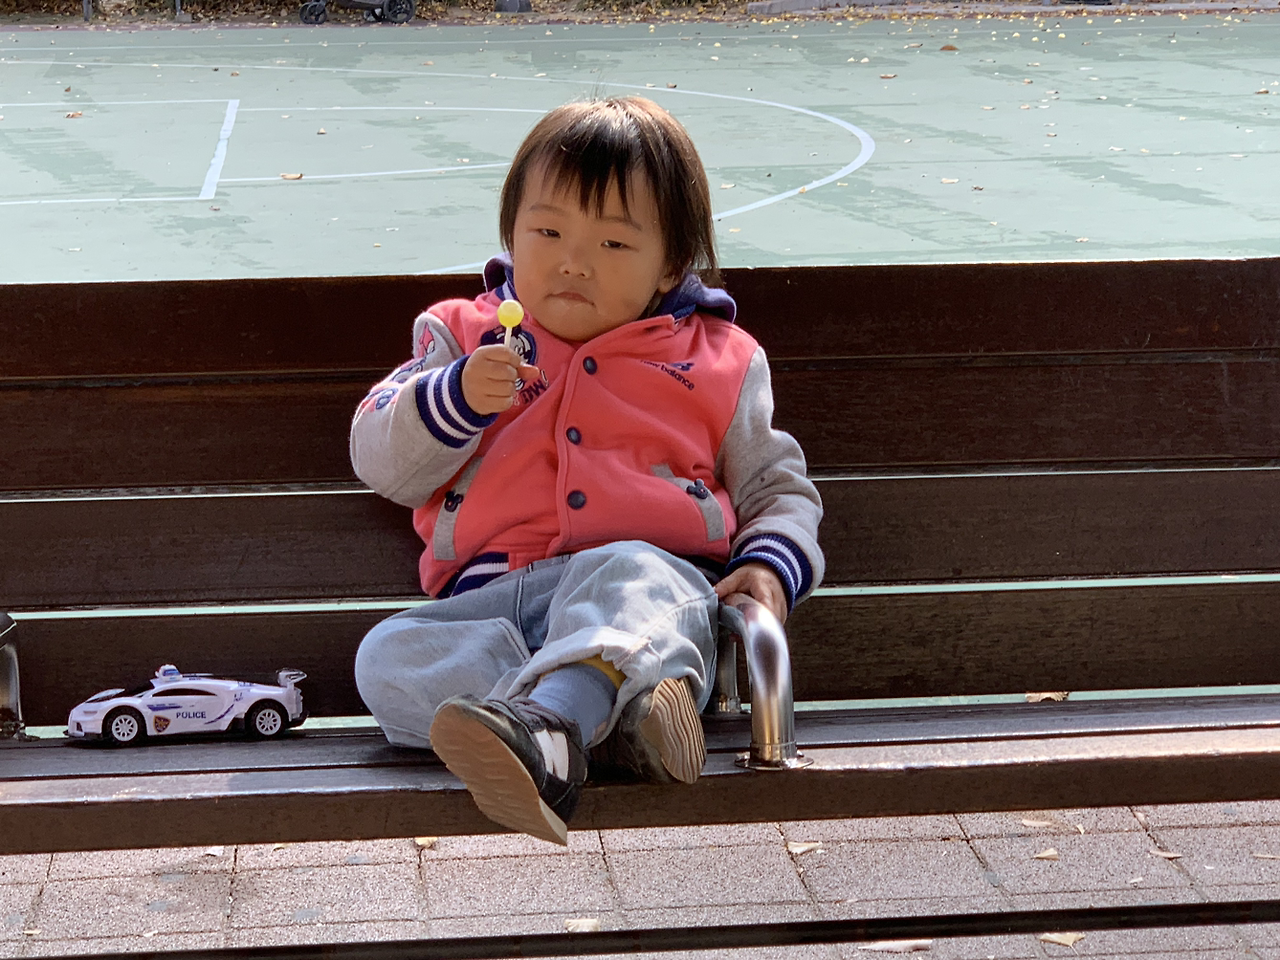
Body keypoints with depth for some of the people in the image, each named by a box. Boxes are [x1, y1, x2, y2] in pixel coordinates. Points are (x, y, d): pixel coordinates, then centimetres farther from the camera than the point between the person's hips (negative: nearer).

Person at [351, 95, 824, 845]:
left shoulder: (718, 362, 20)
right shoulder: (468, 338, 22)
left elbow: (776, 487, 24)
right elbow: (380, 461, 14)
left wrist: (772, 566, 1)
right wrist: (456, 398, -7)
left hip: (652, 570, -2)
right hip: (494, 597, 2)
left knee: (629, 576, -39)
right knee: (388, 657, -28)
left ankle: (540, 725, -65)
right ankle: (613, 706, -46)